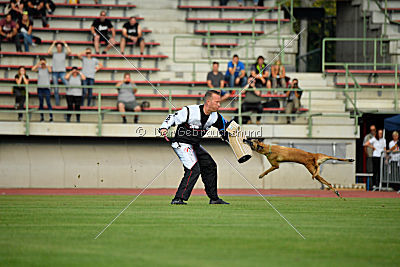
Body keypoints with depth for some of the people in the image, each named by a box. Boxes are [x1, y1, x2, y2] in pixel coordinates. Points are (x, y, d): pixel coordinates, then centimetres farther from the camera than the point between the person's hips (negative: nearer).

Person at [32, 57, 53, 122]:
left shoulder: (47, 68, 2)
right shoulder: (39, 68, 6)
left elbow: (50, 70, -21)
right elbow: (33, 69, -11)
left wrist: (45, 65, -14)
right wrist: (38, 63, -10)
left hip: (46, 87, -2)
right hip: (40, 87, 2)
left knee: (48, 102, -8)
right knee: (41, 103, 4)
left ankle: (51, 117, -8)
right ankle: (42, 117, 9)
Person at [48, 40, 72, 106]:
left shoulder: (64, 54, 7)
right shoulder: (54, 54, 8)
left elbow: (69, 52, -12)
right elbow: (48, 52, -10)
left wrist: (65, 44, -3)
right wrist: (53, 44, -3)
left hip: (62, 72, -1)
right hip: (55, 72, 1)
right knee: (56, 89, 0)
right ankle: (57, 103, 5)